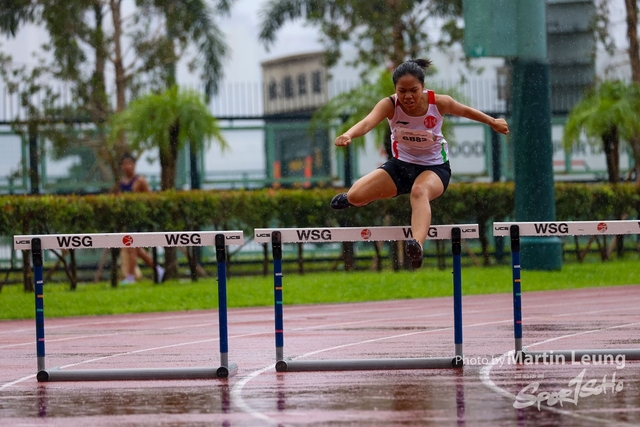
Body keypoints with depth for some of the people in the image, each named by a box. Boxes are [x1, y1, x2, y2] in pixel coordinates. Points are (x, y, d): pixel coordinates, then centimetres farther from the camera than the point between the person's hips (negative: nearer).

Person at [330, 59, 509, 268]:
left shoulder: (439, 103, -20)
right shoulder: (390, 105, -22)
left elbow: (465, 111, 2)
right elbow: (368, 121, -43)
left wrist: (493, 122, 17)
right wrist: (348, 134, -64)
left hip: (435, 166, -2)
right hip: (401, 164, 2)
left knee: (419, 191, -38)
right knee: (355, 196, -11)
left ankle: (417, 244, -61)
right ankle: (352, 199, 30)